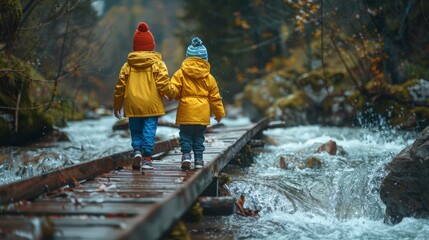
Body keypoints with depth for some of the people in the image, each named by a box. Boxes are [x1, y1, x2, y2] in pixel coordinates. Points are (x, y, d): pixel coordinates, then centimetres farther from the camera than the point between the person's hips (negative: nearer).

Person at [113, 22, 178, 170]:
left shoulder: (128, 65, 5)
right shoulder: (157, 64, -2)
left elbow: (120, 87, 7)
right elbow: (164, 84, -7)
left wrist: (117, 105, 18)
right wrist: (173, 93, 14)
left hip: (132, 105, 2)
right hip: (151, 105, -2)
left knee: (135, 131, 16)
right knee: (149, 131, 0)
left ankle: (137, 150, -3)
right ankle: (147, 158, -3)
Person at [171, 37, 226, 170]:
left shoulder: (180, 73, -2)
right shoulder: (209, 77, 5)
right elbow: (215, 97, 9)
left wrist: (176, 96, 14)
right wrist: (219, 113, 19)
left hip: (186, 112, -2)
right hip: (202, 113, 2)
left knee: (185, 135, 9)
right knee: (199, 137, 12)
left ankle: (186, 154, -6)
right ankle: (198, 159, 11)